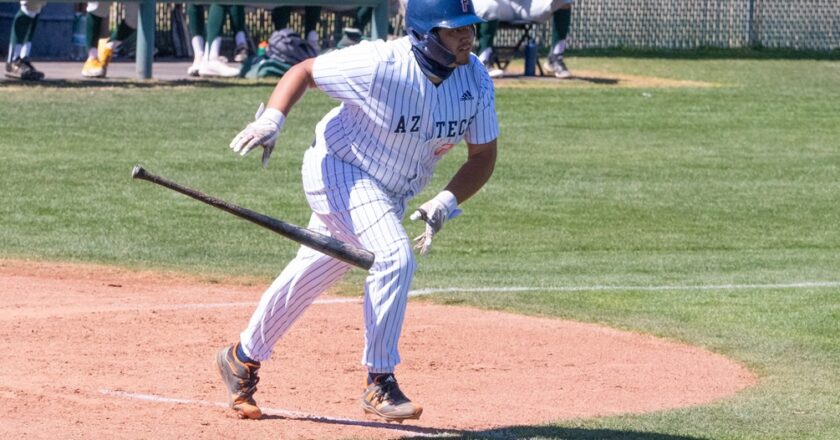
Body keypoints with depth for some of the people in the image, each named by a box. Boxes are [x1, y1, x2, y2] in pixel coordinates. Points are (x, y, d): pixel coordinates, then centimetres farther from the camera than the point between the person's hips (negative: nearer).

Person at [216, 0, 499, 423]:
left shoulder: (475, 80, -13)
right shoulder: (379, 65, -28)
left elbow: (483, 155, -5)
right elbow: (303, 70, -14)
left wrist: (445, 202, -21)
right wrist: (271, 119, -30)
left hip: (391, 193, 7)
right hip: (339, 170, -7)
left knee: (312, 275, 18)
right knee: (394, 255, -27)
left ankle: (242, 359, 37)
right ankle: (380, 384, -17)